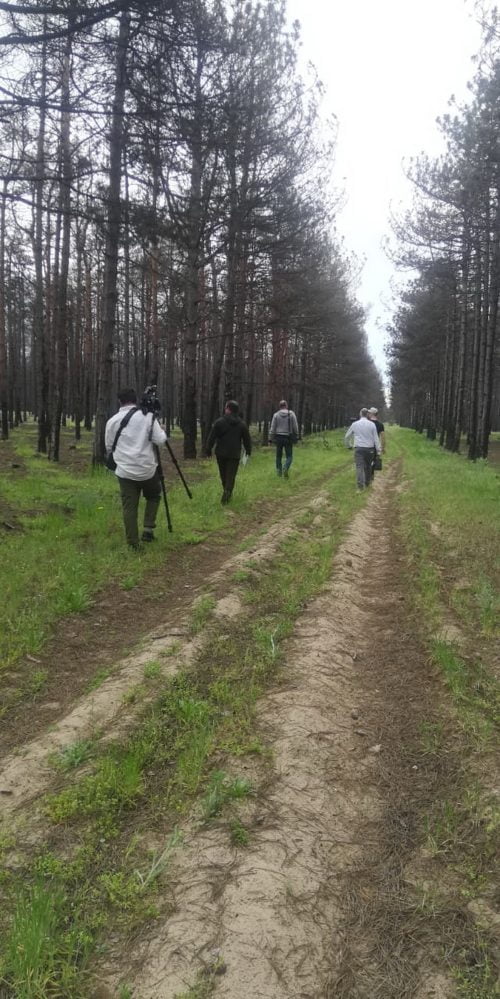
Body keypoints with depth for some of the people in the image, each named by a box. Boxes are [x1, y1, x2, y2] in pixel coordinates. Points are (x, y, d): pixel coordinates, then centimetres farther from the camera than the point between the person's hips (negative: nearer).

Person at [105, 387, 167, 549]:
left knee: (129, 507, 6)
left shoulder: (112, 421, 2)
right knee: (153, 496, 24)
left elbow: (108, 446, 10)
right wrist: (161, 431, 14)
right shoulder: (148, 416, -4)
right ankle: (148, 529, 13)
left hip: (125, 472, 1)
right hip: (147, 469, -1)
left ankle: (133, 543, 6)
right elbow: (160, 440, -6)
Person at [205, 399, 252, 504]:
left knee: (223, 475, 15)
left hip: (221, 453, -1)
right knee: (231, 475, 1)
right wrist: (248, 451, 22)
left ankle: (227, 492, 26)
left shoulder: (219, 422, -7)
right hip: (235, 454, 1)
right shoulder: (242, 424, 2)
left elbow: (211, 437, -6)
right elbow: (247, 439, 8)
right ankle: (227, 493, -14)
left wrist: (208, 450, 4)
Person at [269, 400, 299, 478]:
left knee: (279, 455, 14)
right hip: (288, 438, -1)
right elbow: (295, 427, -2)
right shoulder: (291, 414, -4)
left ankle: (279, 471, 20)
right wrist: (296, 436, 10)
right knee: (289, 456, 4)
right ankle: (285, 468, -20)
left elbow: (272, 428, -2)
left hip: (278, 438, 1)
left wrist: (270, 439, 3)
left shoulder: (276, 415, -2)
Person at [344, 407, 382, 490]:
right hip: (369, 448, 1)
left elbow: (347, 436, 13)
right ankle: (367, 482, 28)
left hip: (358, 448, -1)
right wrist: (378, 450, 5)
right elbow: (376, 438, 0)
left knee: (359, 466, -5)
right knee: (368, 466, 16)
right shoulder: (372, 424, -1)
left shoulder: (355, 424, 2)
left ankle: (361, 484, -17)